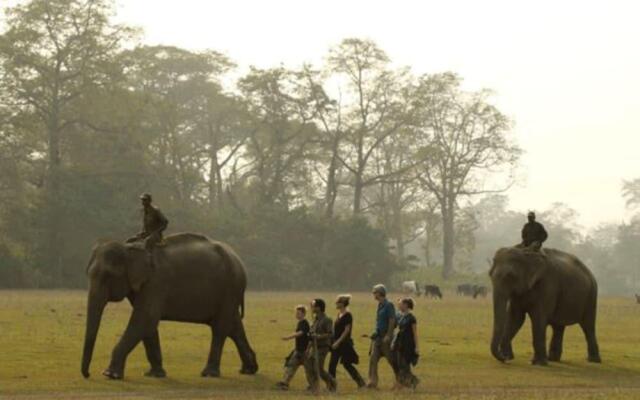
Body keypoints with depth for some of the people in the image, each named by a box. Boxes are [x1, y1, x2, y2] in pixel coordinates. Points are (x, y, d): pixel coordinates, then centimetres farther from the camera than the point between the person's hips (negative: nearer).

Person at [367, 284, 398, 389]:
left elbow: (392, 321, -18)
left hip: (386, 336, -8)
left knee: (391, 359, 1)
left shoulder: (388, 305, -13)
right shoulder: (380, 305, 13)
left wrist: (388, 336, -22)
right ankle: (373, 382, -3)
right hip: (378, 336, 8)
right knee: (373, 358, -1)